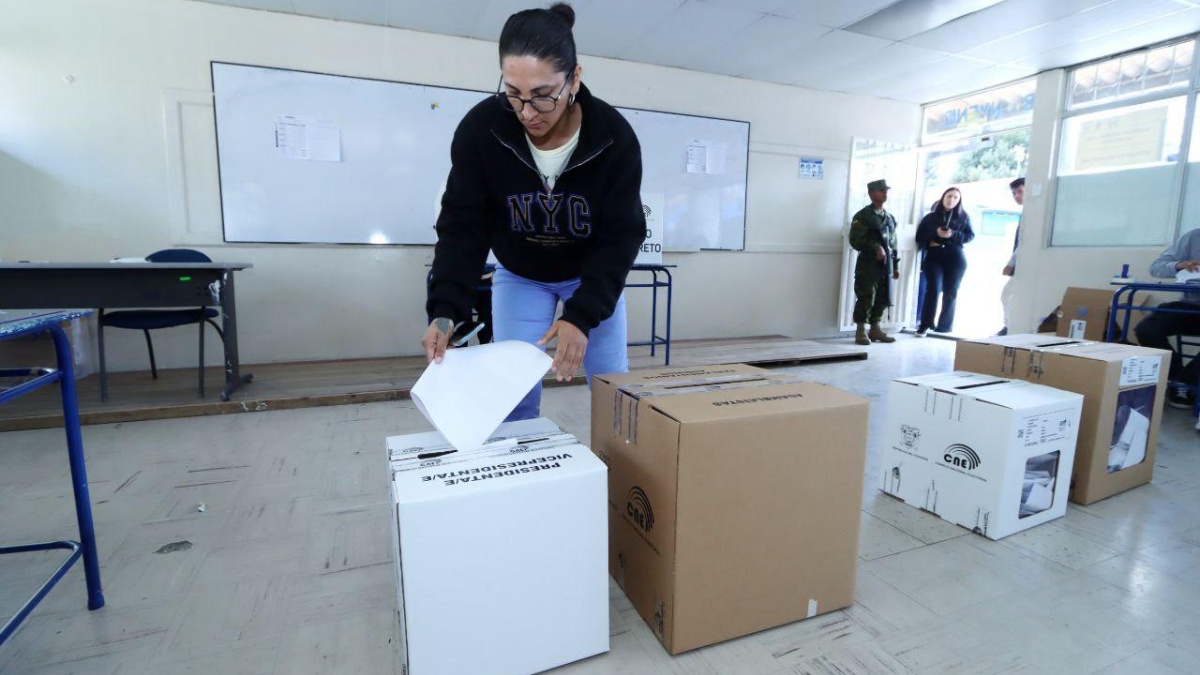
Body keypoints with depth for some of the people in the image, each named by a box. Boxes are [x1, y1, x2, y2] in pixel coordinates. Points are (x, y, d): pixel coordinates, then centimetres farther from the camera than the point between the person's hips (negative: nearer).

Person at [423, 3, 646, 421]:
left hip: (595, 273, 0)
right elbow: (461, 227, -19)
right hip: (518, 274, 1)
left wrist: (582, 315, -36)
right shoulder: (480, 129, -24)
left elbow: (621, 236, -24)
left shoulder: (614, 136, -26)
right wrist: (445, 310, -33)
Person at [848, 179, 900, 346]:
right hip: (868, 265, -6)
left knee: (883, 299, 8)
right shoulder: (862, 216, -3)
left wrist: (895, 266, 17)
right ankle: (861, 331, 1)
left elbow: (893, 243, 20)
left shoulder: (889, 217, 18)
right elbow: (855, 240, -12)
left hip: (886, 265, 7)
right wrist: (875, 248, -22)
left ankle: (875, 329, 19)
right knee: (866, 299, -8)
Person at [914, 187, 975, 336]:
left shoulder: (963, 216, 10)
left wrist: (953, 235, -13)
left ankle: (944, 326, 10)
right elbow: (920, 235, 6)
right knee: (933, 289, -14)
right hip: (934, 257, -1)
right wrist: (935, 233, -13)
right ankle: (925, 325, -11)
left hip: (955, 259, 1)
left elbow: (970, 235, 5)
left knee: (950, 292, 3)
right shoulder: (931, 216, 9)